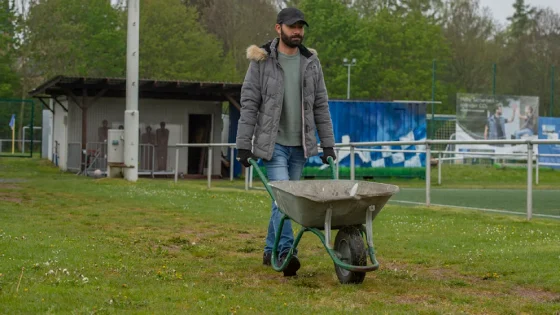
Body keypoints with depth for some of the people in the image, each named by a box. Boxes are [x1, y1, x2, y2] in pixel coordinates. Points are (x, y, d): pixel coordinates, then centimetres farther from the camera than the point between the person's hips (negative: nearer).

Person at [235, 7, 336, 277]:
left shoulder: (311, 62, 7)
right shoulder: (261, 61, -5)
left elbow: (320, 105, 9)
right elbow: (249, 104, -6)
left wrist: (328, 143, 5)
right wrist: (243, 145, -10)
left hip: (299, 144, 4)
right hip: (273, 143, -4)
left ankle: (271, 250, 21)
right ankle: (286, 252, -19)